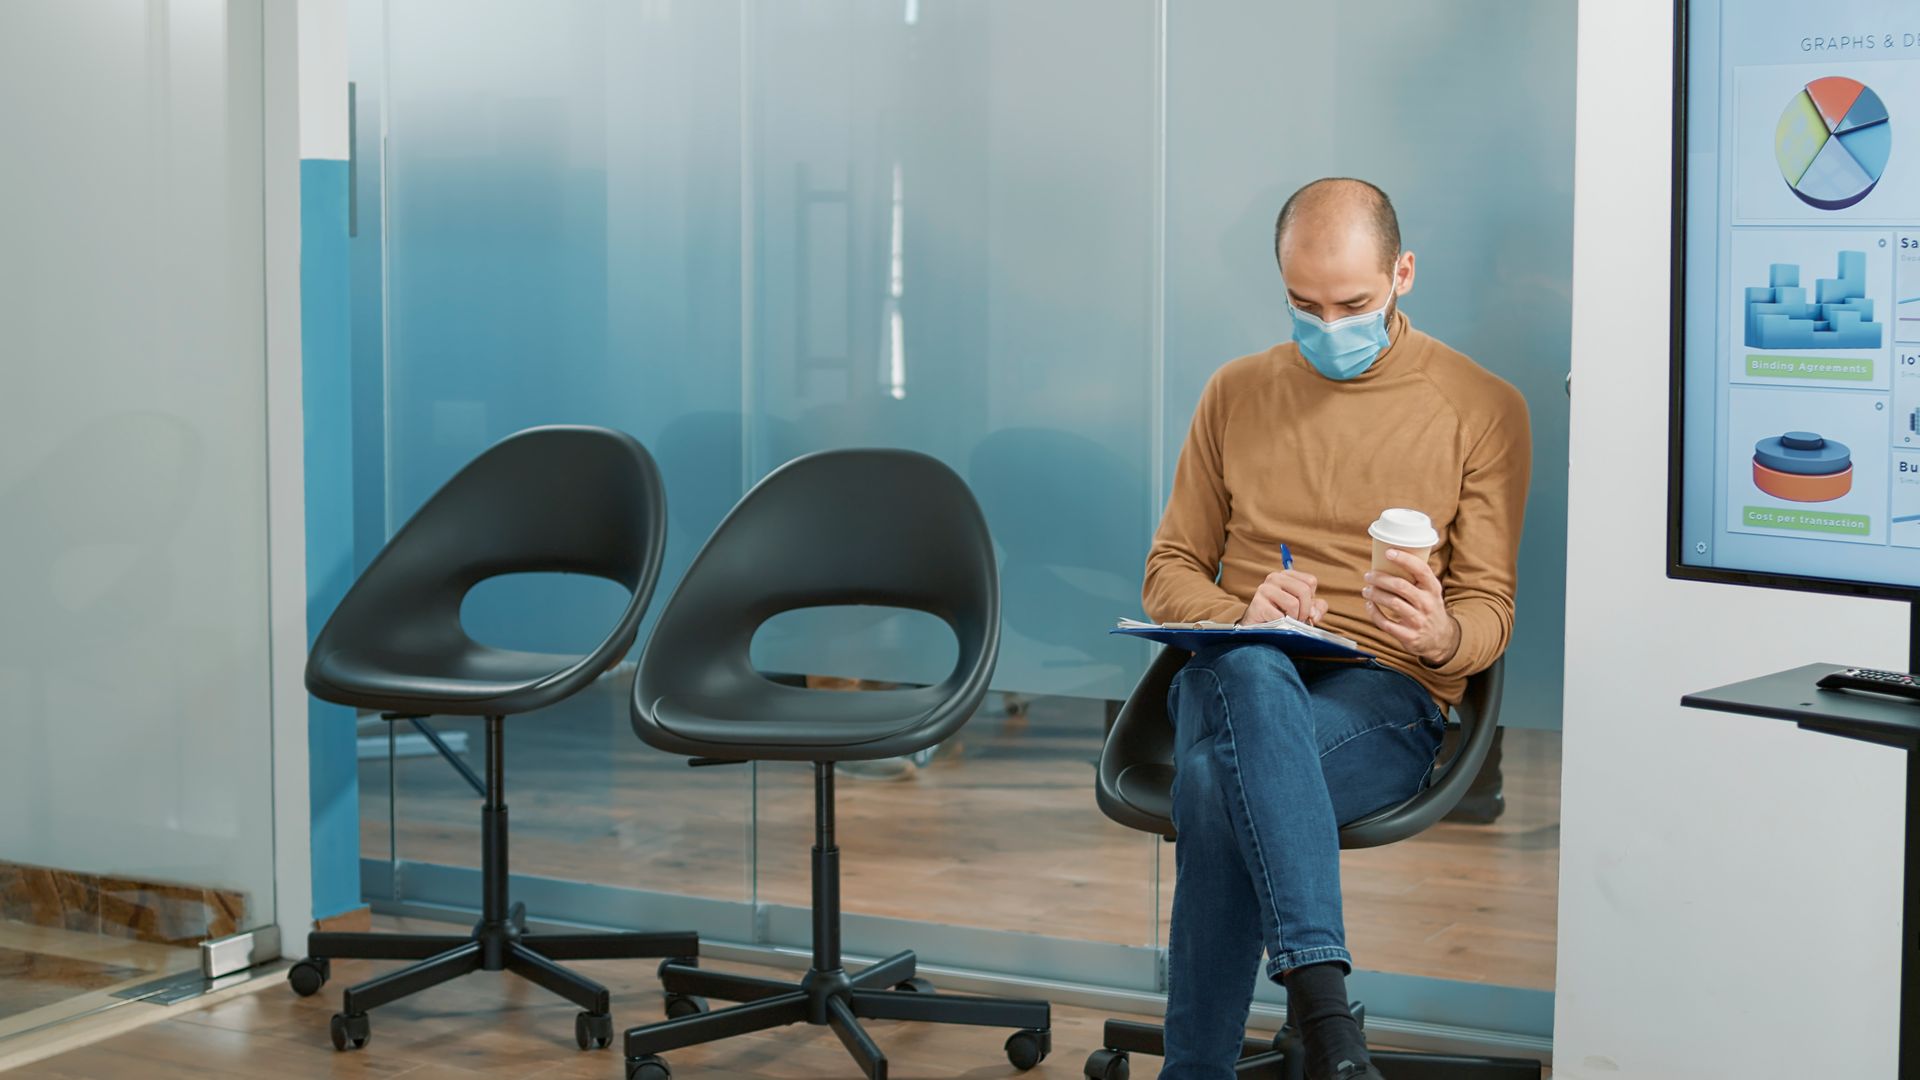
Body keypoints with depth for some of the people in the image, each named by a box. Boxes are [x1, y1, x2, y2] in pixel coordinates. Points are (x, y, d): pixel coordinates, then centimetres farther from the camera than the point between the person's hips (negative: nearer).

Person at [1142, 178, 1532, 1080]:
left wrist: (1441, 634, -21)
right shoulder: (1236, 394, 15)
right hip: (1232, 680, 2)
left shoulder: (1481, 409, 7)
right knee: (1246, 669, -39)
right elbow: (1169, 573, 16)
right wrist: (1242, 615, -8)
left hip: (1386, 697, -2)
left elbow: (1491, 610, 5)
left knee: (1221, 779, -37)